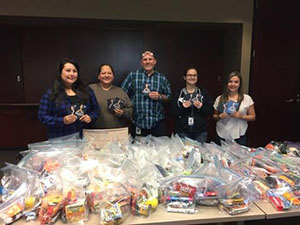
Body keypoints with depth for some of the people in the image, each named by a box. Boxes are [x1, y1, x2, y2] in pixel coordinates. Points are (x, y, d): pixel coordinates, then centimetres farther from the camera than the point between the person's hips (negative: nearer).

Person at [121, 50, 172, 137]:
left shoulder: (162, 78, 8)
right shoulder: (133, 75, 4)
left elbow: (169, 97, 12)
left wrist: (160, 96, -7)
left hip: (157, 121, 1)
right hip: (138, 122, -1)